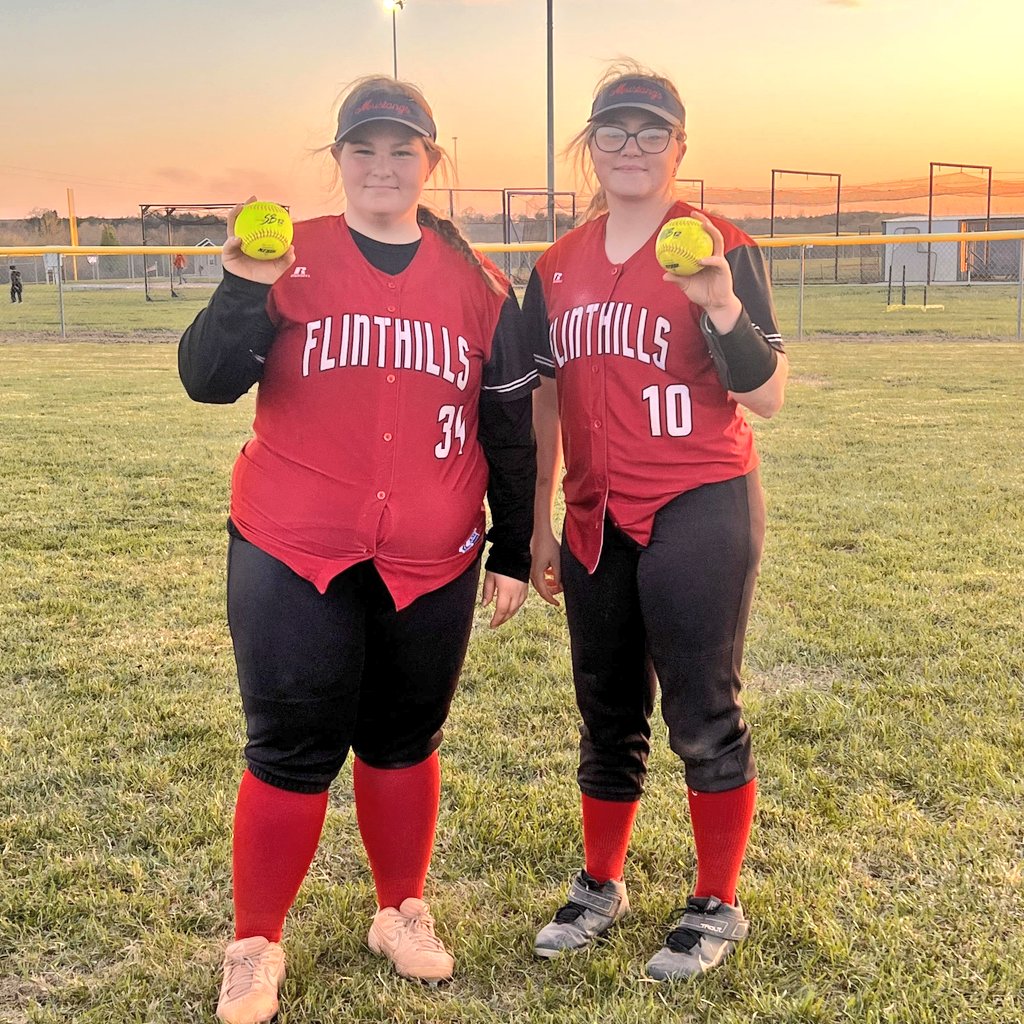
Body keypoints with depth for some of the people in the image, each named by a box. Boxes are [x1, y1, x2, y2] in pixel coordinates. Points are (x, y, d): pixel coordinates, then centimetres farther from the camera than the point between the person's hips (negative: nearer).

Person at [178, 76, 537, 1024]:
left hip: (432, 562, 2)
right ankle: (255, 946, 17)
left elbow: (511, 430, 9)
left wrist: (513, 553, 9)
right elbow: (206, 380, -7)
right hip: (293, 557, -1)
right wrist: (245, 289, -22)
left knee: (406, 741, 13)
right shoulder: (290, 257, 1)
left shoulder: (477, 284, 6)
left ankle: (403, 912, 33)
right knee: (292, 750, 0)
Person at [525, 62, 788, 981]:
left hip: (699, 515, -5)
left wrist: (720, 304, -26)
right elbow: (545, 398, 13)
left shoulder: (721, 250, -5)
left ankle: (718, 908, 19)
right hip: (598, 522, 5)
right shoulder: (559, 267, 9)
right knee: (608, 713, 16)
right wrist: (540, 524, 13)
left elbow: (768, 398, -11)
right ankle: (601, 888, 32)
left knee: (703, 714, 1)